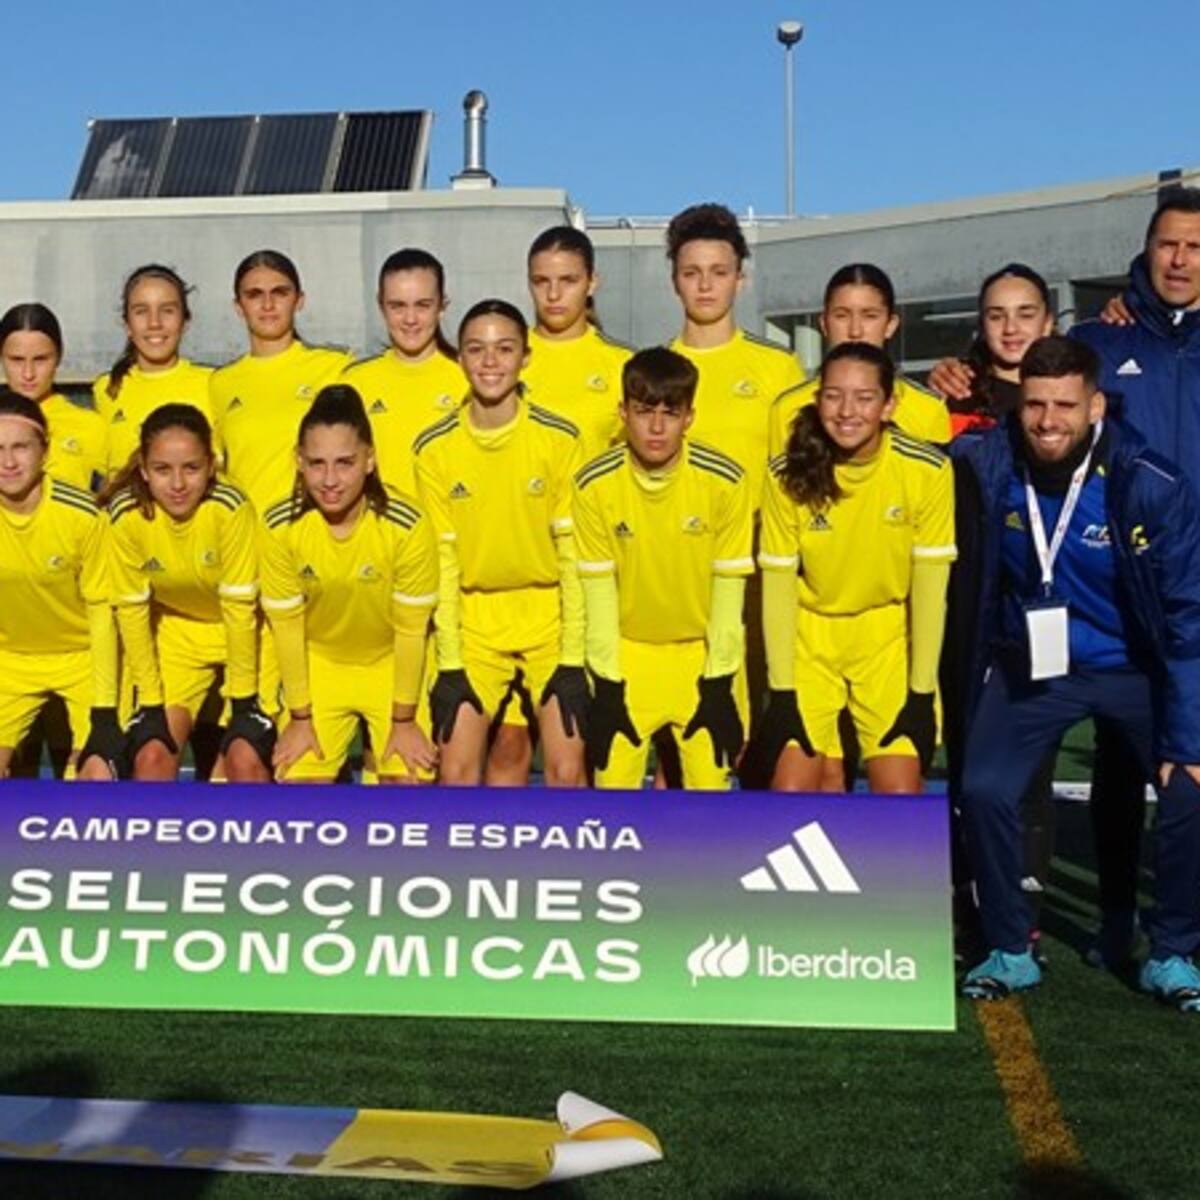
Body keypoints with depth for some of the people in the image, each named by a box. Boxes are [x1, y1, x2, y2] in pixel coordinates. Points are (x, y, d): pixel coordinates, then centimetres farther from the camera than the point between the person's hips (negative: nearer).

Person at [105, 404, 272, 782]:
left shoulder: (231, 508, -31)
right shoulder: (126, 514, -23)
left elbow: (238, 606, -23)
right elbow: (131, 609, -13)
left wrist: (243, 701, -17)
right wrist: (152, 702, -10)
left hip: (243, 633, -2)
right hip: (174, 631, 2)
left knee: (246, 758, -14)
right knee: (151, 755, -9)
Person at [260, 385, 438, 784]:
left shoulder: (406, 524, -28)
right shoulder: (280, 526, -23)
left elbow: (410, 629, -17)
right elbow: (287, 626, -12)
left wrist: (403, 720, -9)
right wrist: (300, 718, -5)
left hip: (393, 662, -1)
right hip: (318, 663, 2)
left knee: (406, 777, -11)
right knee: (301, 777, -7)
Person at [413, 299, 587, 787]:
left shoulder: (560, 439, -8)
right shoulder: (434, 448, -5)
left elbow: (573, 551, -5)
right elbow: (442, 559, -2)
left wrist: (572, 659, -8)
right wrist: (449, 664, -5)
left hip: (550, 615, -1)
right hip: (473, 620, 1)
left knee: (566, 770, -6)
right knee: (456, 772, -4)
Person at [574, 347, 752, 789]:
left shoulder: (724, 480, -17)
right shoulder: (595, 484, -14)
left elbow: (729, 590, -9)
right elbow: (598, 592, -7)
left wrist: (718, 685, -7)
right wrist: (607, 685, -7)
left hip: (702, 652, 0)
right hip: (627, 653, 1)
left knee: (711, 781, -3)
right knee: (614, 778, -1)